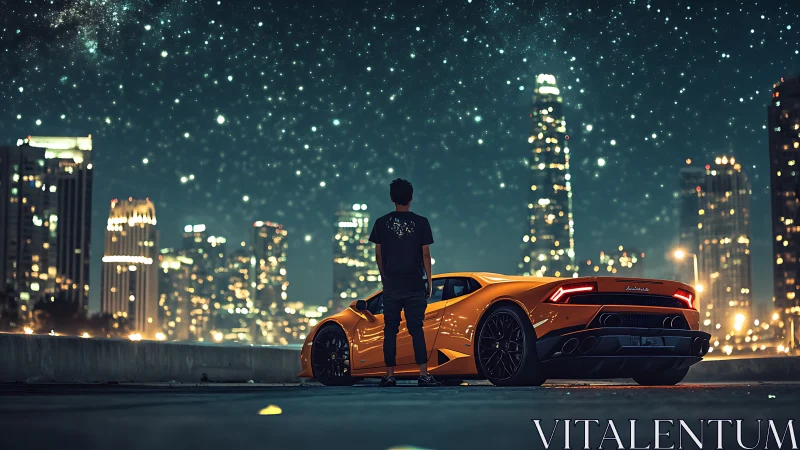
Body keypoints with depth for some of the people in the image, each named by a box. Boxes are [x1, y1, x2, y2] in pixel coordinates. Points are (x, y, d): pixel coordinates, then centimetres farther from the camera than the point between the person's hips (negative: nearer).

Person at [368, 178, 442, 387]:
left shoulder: (382, 223, 1)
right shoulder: (421, 222, -3)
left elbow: (378, 255, 5)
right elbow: (425, 254, -2)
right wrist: (429, 281, 6)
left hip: (391, 284, 1)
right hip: (414, 284, -1)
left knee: (390, 330, 5)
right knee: (416, 329, 0)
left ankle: (389, 376, 4)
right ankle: (423, 375, -5)